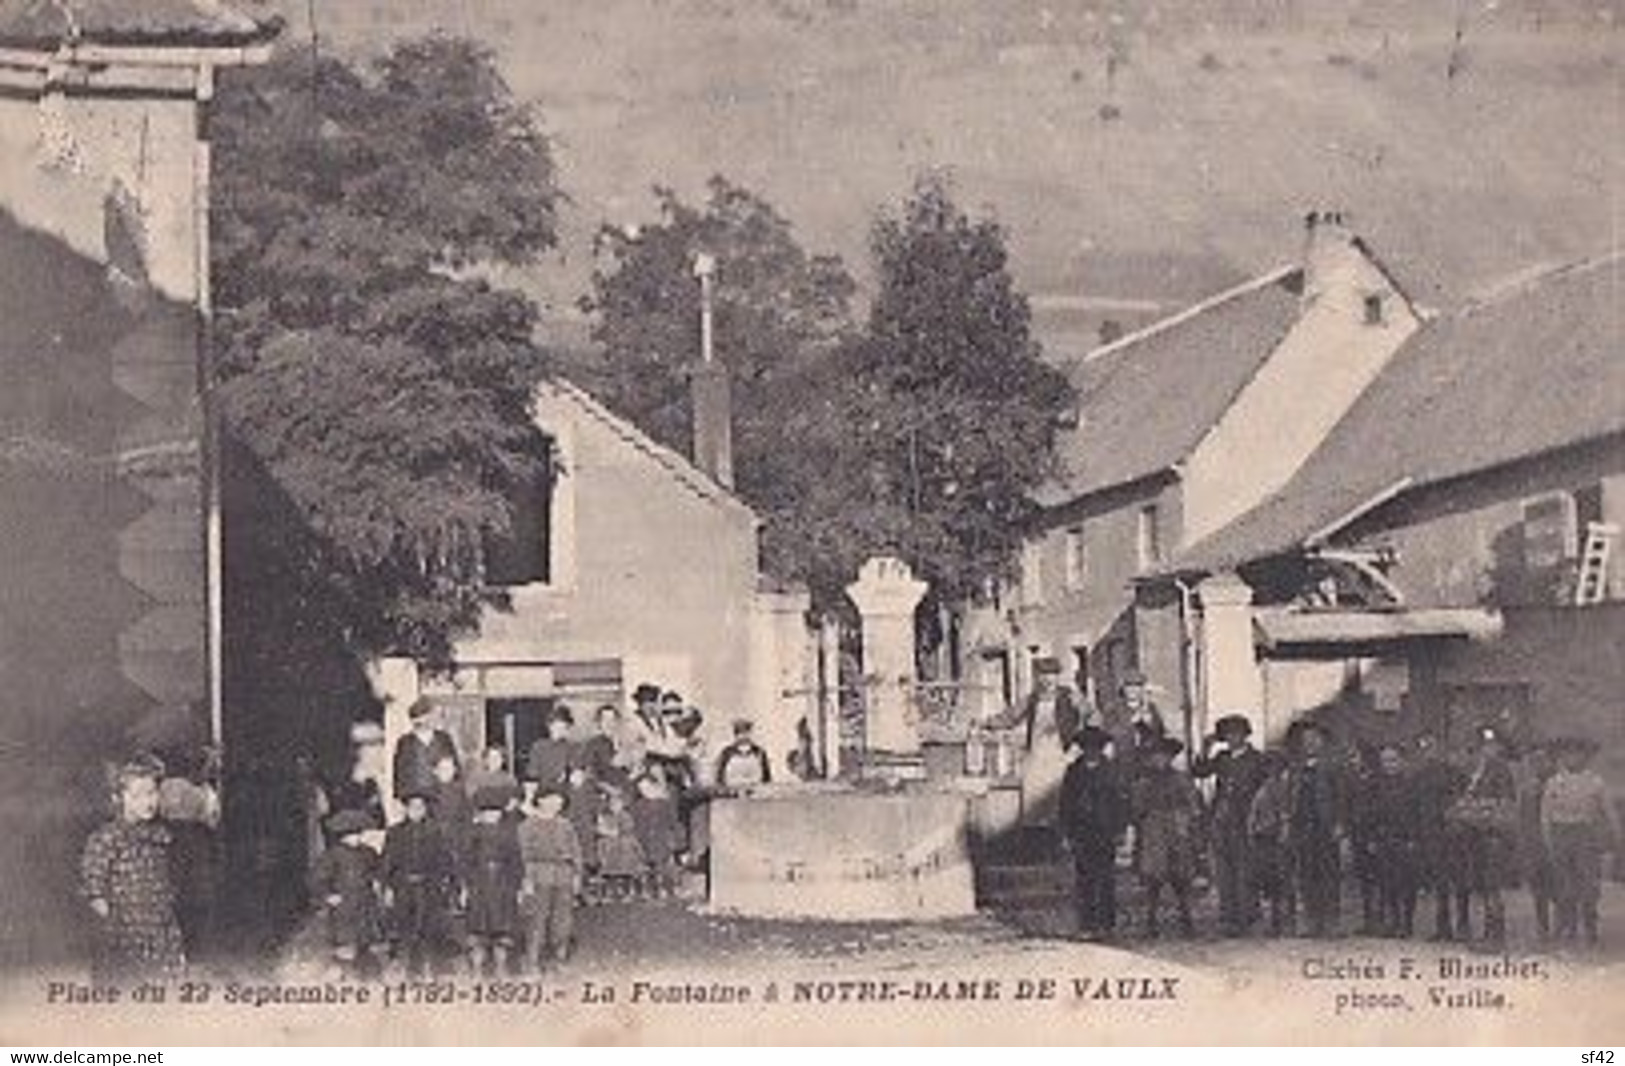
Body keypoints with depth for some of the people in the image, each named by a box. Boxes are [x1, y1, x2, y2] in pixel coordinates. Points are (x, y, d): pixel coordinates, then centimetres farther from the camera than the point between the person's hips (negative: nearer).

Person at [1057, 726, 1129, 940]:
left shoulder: (1110, 771, 6)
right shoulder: (1074, 772, 10)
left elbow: (1121, 801, 6)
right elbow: (1065, 803, 12)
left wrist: (1119, 830, -2)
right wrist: (1067, 833, 5)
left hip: (1105, 834, -1)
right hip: (1081, 833, 1)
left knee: (1106, 879, -3)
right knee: (1083, 880, -4)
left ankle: (1106, 923, 2)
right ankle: (1086, 925, -2)